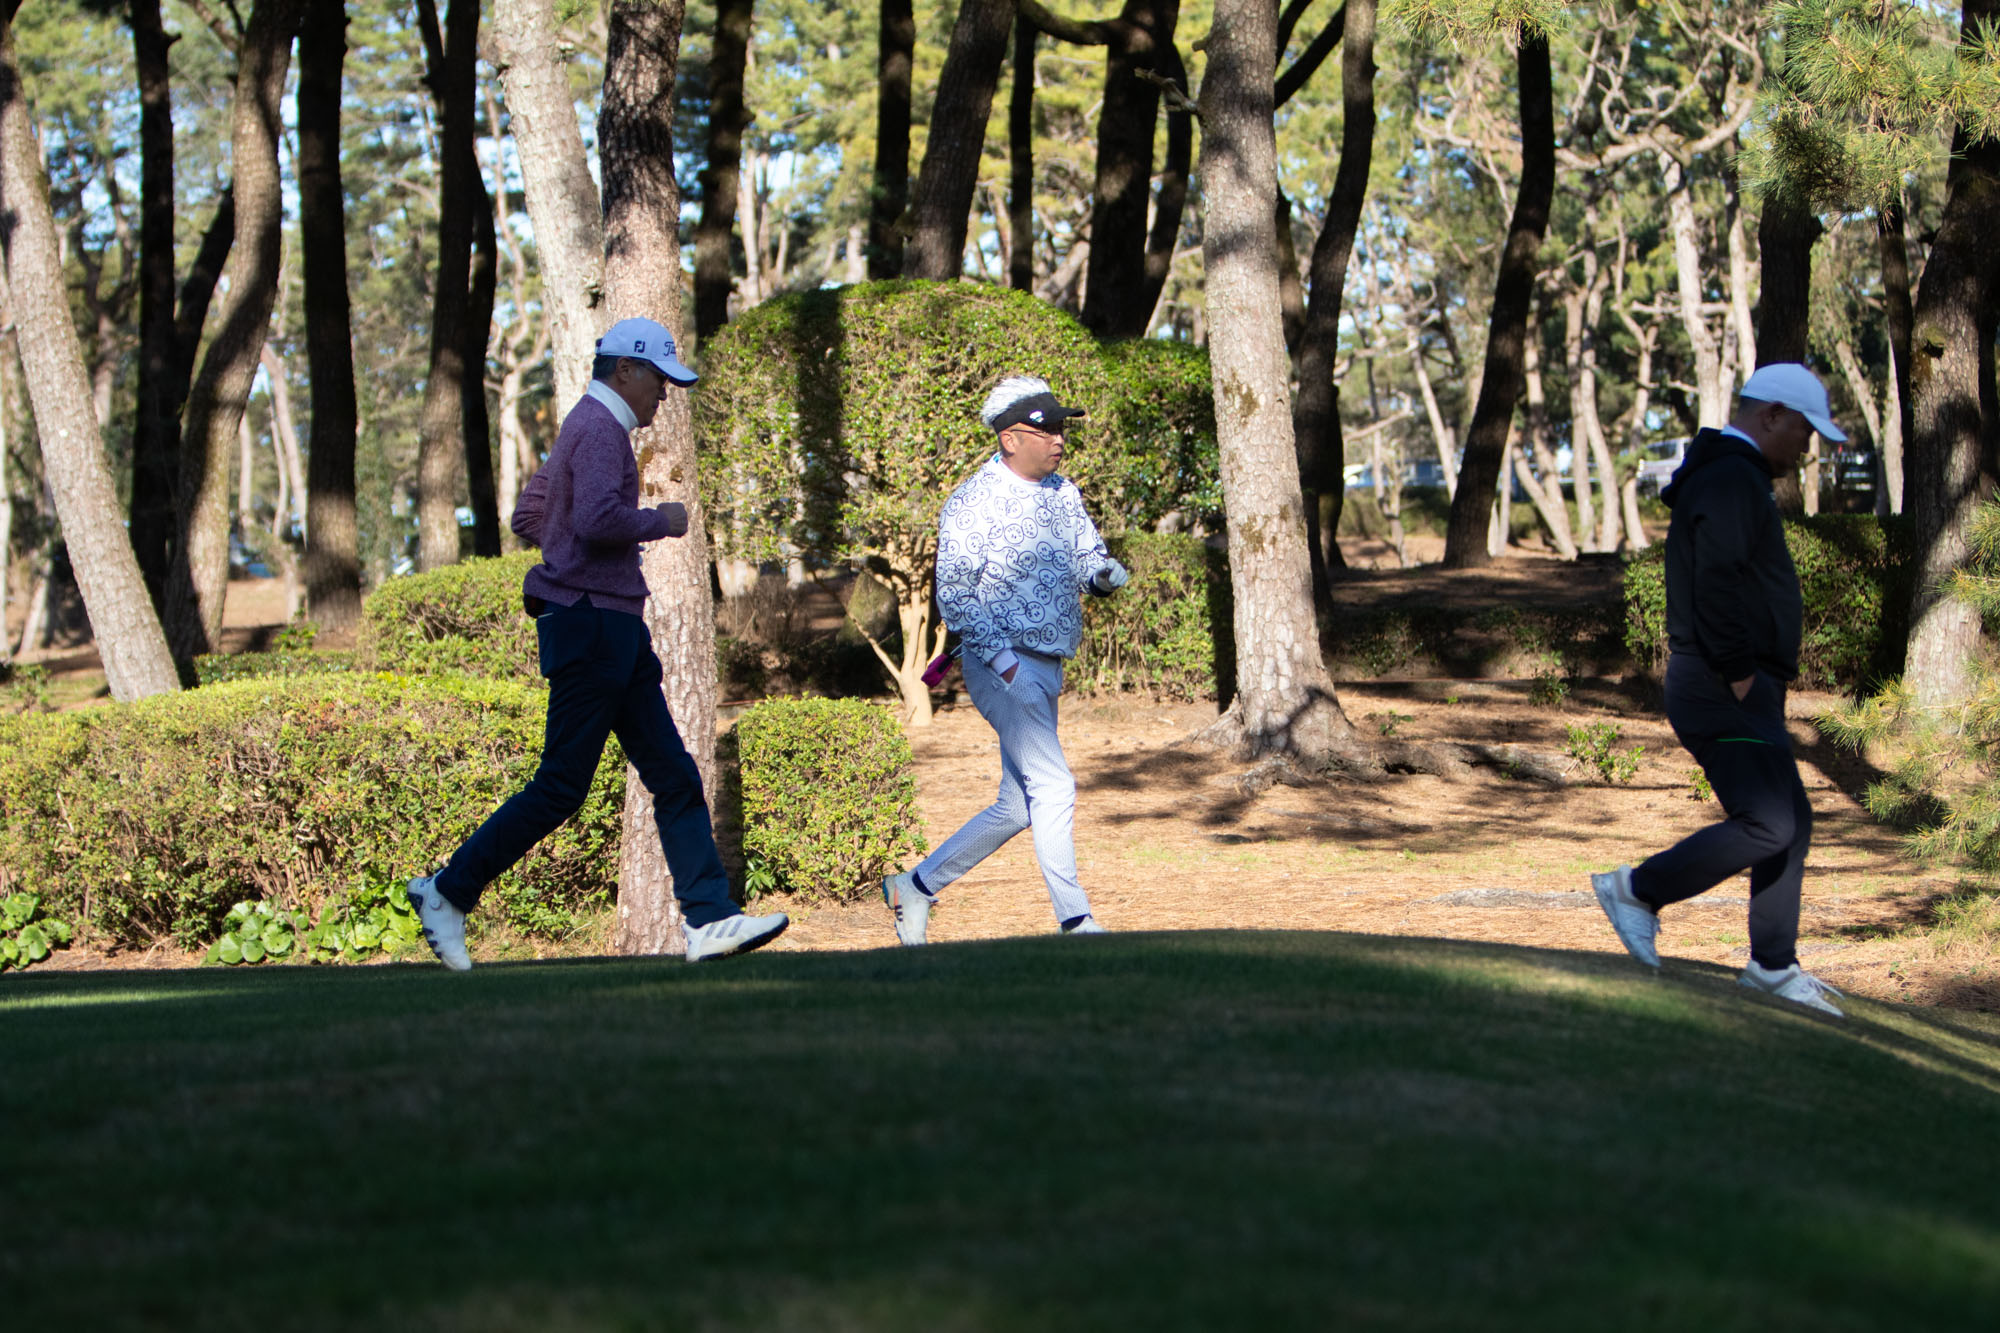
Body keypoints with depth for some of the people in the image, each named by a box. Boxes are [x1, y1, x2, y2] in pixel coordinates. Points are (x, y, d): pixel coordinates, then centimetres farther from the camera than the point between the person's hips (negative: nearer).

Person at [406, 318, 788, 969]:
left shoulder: (584, 428, 21)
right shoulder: (600, 428, -11)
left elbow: (528, 515, 29)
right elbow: (597, 519, -27)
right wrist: (661, 520, -11)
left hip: (617, 629, 11)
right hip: (591, 621, -11)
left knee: (675, 776, 3)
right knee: (561, 787, -7)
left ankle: (708, 917, -2)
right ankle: (447, 891, 2)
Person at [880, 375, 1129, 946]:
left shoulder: (1063, 493, 13)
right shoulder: (975, 501, -11)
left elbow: (1092, 559, 12)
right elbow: (954, 594, -15)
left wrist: (1104, 573, -12)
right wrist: (1003, 658, -22)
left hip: (1046, 669, 9)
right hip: (1001, 666, -8)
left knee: (1018, 806, 11)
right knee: (1054, 786, -15)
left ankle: (916, 886, 22)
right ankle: (1076, 924, -12)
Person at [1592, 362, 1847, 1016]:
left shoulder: (1731, 479, 21)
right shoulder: (1732, 480, -14)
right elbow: (1717, 582, -26)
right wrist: (1739, 674, -22)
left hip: (1741, 691, 11)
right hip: (1724, 691, -11)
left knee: (1791, 823, 11)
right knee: (1767, 826, -15)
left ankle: (1773, 966, 15)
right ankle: (1637, 890, -6)